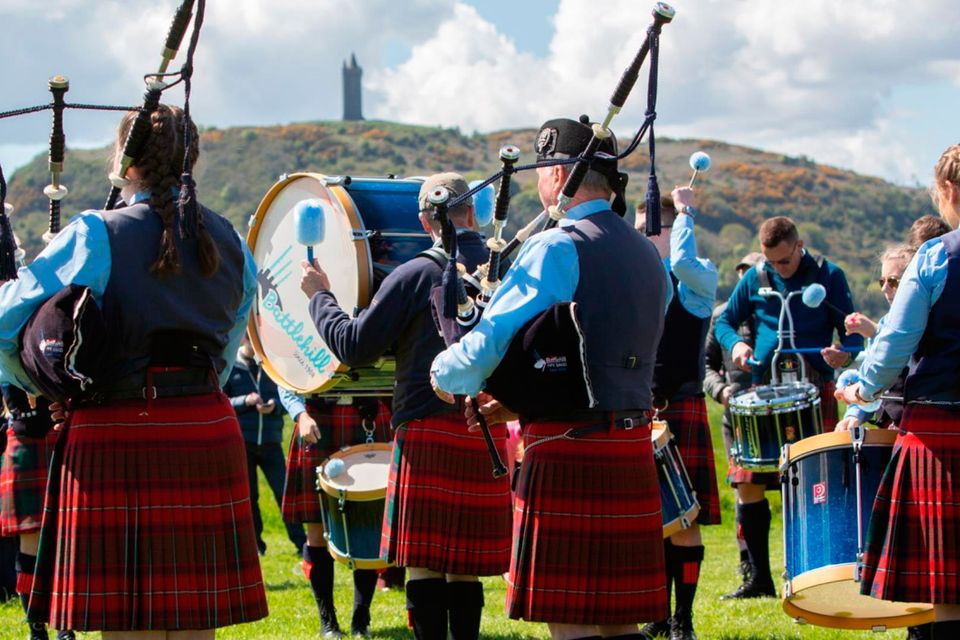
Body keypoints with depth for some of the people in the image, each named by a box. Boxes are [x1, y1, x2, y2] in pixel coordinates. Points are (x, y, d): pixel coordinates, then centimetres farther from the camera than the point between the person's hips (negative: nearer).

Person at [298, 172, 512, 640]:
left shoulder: (415, 275, -8)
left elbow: (354, 347, -6)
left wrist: (318, 295, 7)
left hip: (429, 435, -5)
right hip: (489, 439, 5)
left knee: (424, 564, -2)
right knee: (465, 568, 11)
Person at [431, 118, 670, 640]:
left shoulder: (556, 250, -12)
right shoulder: (647, 255, 14)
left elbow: (489, 340, -11)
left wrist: (445, 374, 10)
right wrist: (518, 403, 23)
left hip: (567, 450, -8)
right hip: (632, 451, 8)